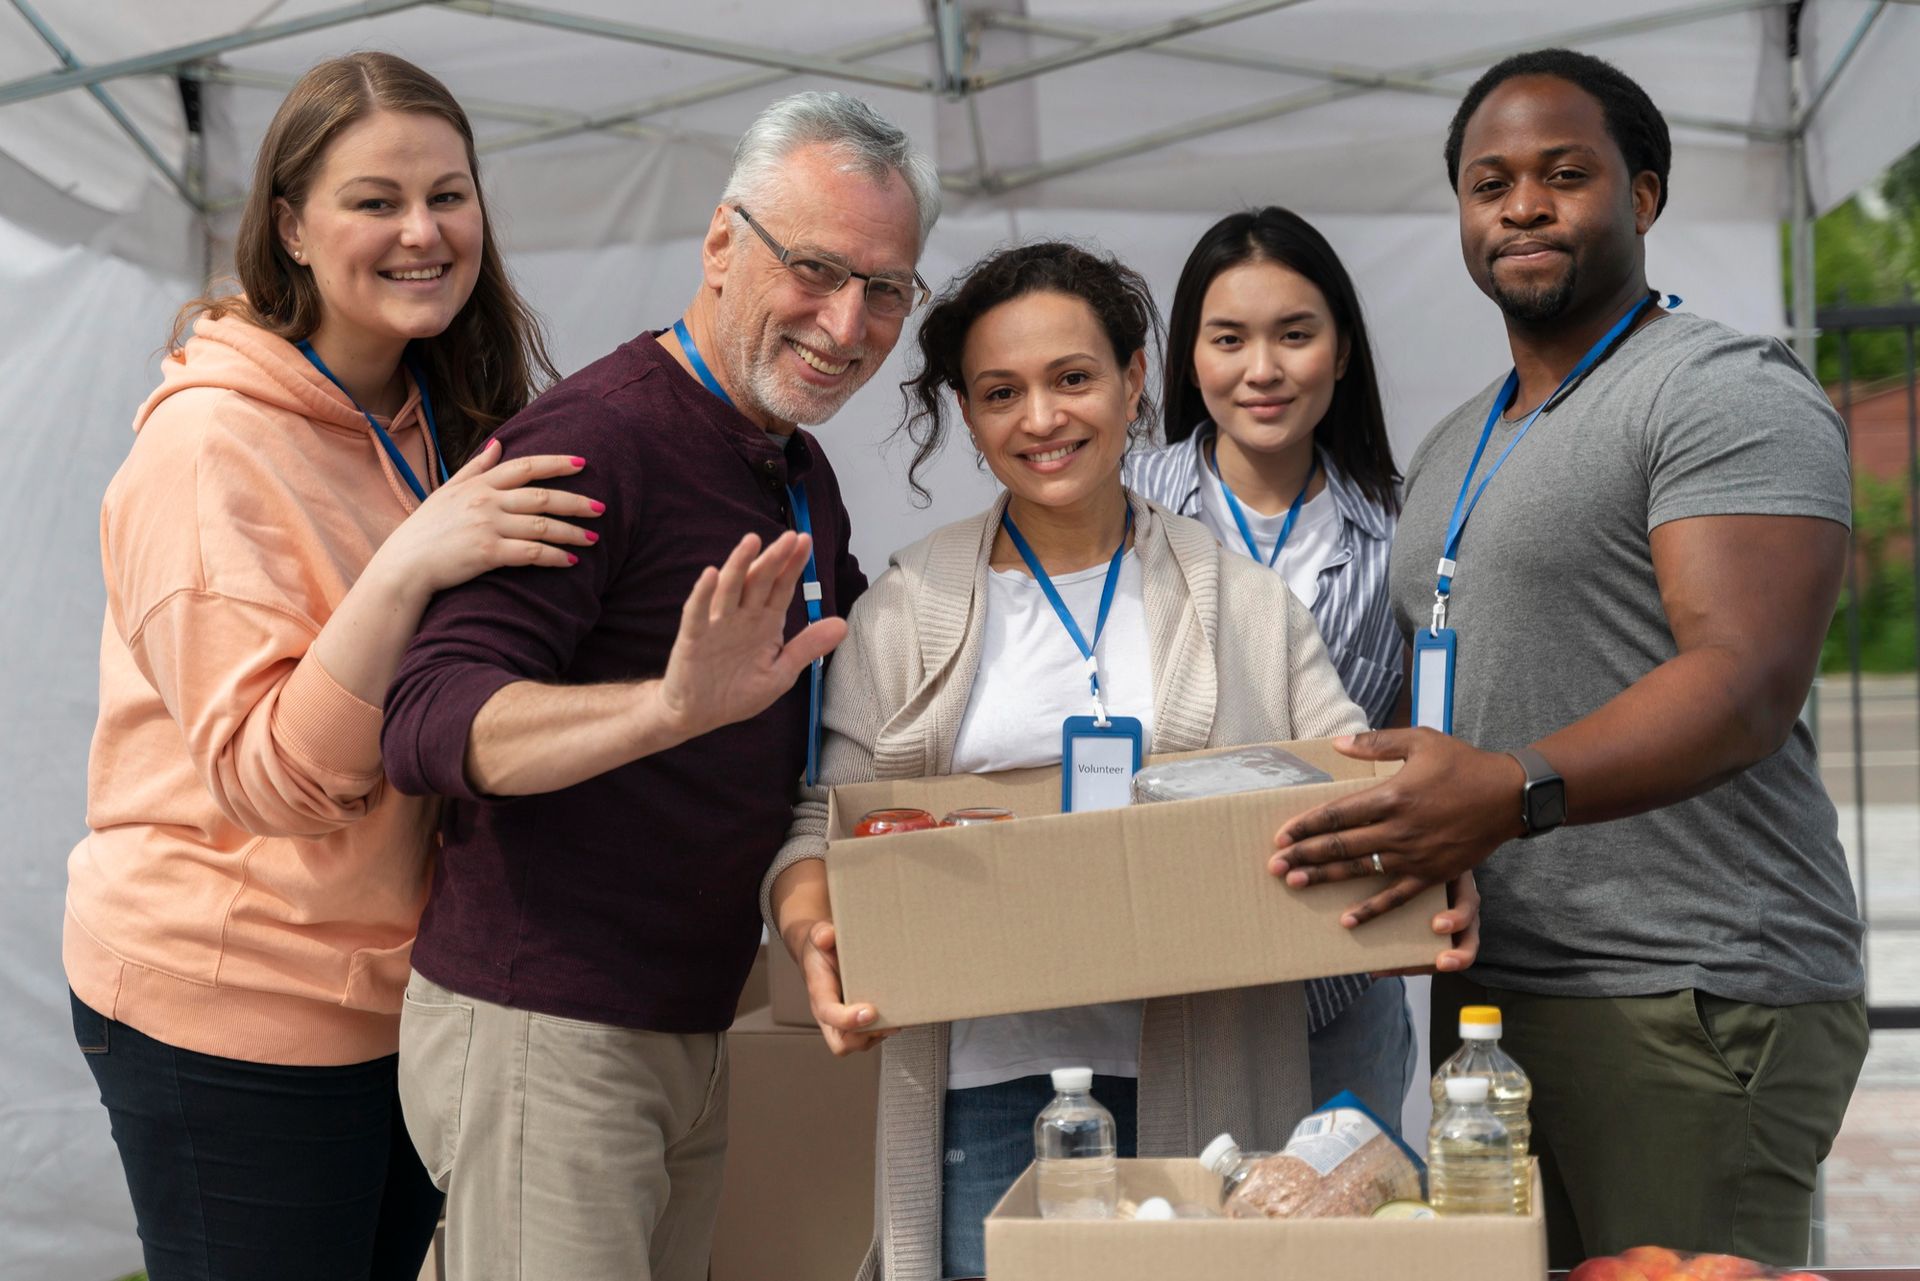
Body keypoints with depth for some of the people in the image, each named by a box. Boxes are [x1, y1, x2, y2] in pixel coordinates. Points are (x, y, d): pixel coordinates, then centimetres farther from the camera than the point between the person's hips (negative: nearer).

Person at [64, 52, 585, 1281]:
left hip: (409, 987, 7)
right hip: (231, 1014, -7)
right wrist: (405, 568, -34)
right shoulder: (213, 442, -17)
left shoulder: (443, 428, 7)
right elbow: (272, 781, -23)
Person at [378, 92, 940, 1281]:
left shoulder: (800, 475, 12)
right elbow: (431, 722, -28)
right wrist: (673, 706, -43)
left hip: (692, 1035, 9)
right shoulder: (598, 436, -17)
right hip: (542, 1035, -9)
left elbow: (845, 679, 29)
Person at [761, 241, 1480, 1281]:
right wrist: (813, 932, -16)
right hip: (987, 1087, 0)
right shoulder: (906, 614, 9)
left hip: (1198, 1087, 1)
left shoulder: (1242, 602, 9)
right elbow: (825, 822, 6)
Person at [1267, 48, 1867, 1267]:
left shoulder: (1724, 391, -6)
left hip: (1686, 1001, -8)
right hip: (1492, 992, 8)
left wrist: (1518, 793, -33)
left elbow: (1748, 683, -21)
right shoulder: (1456, 451, 21)